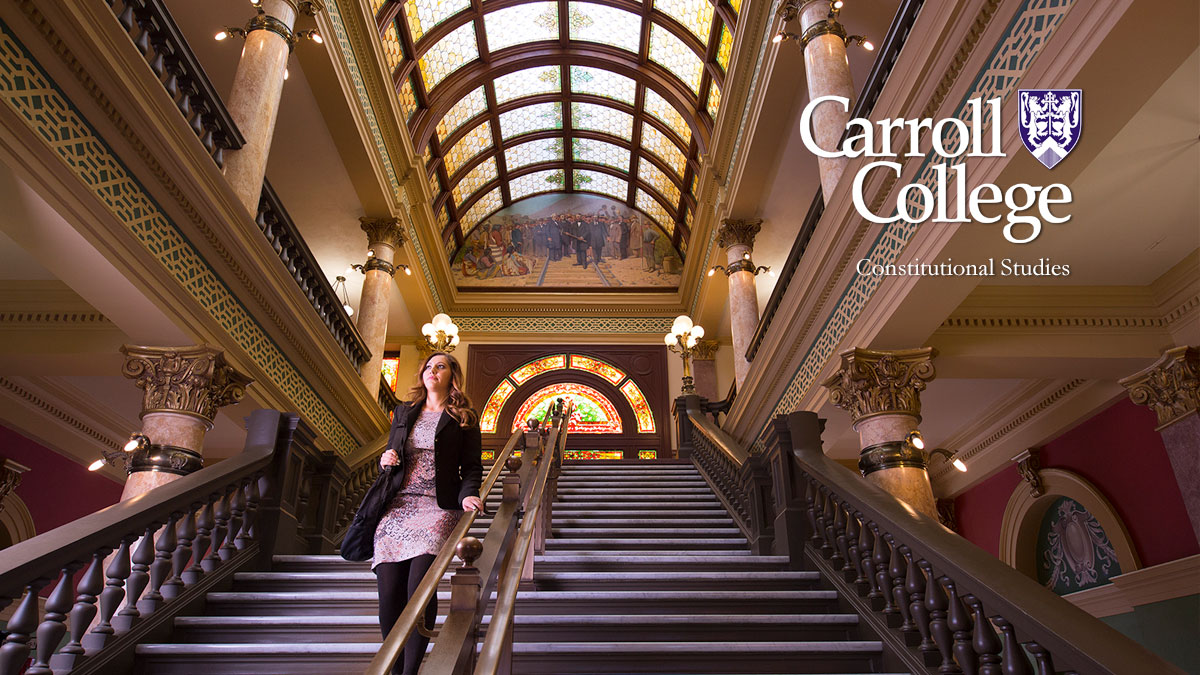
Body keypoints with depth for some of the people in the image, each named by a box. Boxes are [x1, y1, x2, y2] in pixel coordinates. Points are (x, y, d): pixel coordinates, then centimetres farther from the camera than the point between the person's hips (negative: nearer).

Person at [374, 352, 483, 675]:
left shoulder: (463, 418, 10)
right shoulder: (404, 412, 21)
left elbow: (471, 466, 5)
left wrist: (468, 494, -14)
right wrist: (386, 459, 1)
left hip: (439, 507, -3)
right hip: (397, 505, 3)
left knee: (419, 585, -20)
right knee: (389, 591, -8)